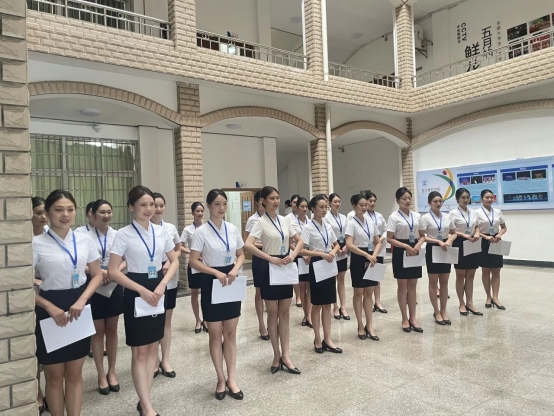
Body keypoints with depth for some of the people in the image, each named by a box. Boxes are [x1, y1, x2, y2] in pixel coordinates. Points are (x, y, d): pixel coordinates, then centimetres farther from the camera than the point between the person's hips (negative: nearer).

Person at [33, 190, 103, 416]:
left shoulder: (85, 240, -1)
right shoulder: (37, 244, -9)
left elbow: (97, 275, 5)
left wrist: (82, 300, -10)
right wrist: (50, 307, -16)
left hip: (79, 308, 3)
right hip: (50, 311, -2)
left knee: (75, 374, 13)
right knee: (54, 376, 11)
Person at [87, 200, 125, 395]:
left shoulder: (118, 235, 1)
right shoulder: (86, 236, -7)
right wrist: (99, 271, -22)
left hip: (115, 286, 3)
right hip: (94, 287, -2)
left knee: (112, 330, 13)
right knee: (98, 331, 8)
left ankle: (111, 372, 27)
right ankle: (101, 375, 20)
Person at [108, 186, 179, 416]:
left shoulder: (161, 232, 1)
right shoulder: (124, 234, -11)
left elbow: (174, 261, 7)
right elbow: (112, 271, -13)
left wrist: (162, 285, -9)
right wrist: (142, 290, -18)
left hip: (158, 291, 5)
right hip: (136, 293, -5)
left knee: (153, 347, 12)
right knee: (139, 351, 2)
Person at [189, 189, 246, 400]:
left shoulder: (233, 229, 2)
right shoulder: (201, 232, -10)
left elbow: (241, 255, 9)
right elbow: (193, 261, -11)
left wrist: (235, 269, -11)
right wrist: (216, 273, -22)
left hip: (231, 281, 4)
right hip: (211, 282, -4)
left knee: (230, 333, 10)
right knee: (215, 334, 7)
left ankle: (231, 378, 22)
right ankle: (221, 379, 23)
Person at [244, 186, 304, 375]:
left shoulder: (284, 221, 7)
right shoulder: (261, 222, -10)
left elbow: (300, 241, 13)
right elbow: (248, 245, -24)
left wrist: (293, 254, -6)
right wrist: (270, 258, -25)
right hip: (270, 268, -5)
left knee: (284, 313, 9)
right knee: (273, 314, 6)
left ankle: (285, 355, 16)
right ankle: (277, 355, 19)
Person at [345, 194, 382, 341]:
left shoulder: (371, 222, 8)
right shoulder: (351, 223, -10)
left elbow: (378, 242, 10)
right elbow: (349, 245, -20)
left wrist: (374, 256, -8)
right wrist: (367, 255, -24)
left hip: (371, 259, 5)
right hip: (358, 259, -5)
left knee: (369, 293, 9)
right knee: (359, 293, 5)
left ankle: (369, 326, 17)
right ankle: (361, 326, 17)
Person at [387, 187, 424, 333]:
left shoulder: (417, 216, 7)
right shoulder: (394, 217, -8)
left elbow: (422, 235, 10)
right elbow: (389, 239, -11)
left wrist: (418, 245, -10)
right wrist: (406, 246, -19)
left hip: (414, 251, 5)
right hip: (401, 252, -4)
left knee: (413, 286, 10)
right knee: (402, 286, 4)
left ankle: (412, 318, 20)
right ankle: (405, 319, 15)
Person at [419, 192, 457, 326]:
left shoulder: (447, 217, 5)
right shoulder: (425, 218, -9)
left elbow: (454, 233, 13)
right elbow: (422, 237, -13)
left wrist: (449, 241, -8)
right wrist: (439, 241, -21)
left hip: (445, 250, 5)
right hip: (432, 249, -4)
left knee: (444, 282, 10)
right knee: (433, 282, 5)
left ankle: (443, 311, 22)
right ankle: (436, 312, 17)